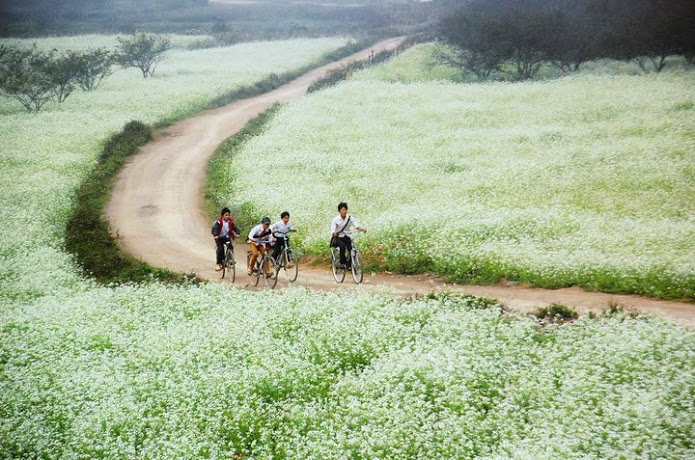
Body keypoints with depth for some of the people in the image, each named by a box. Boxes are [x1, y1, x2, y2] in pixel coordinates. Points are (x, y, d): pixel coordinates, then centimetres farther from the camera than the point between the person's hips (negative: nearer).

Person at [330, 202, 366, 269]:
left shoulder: (350, 218, -5)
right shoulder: (335, 220, -11)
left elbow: (357, 226, -15)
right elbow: (332, 231, -20)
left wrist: (363, 229, -36)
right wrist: (334, 233, -44)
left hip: (347, 237, 3)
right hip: (338, 237, -3)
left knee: (352, 249, -19)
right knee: (342, 246, -34)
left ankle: (349, 265, 1)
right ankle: (342, 263, -21)